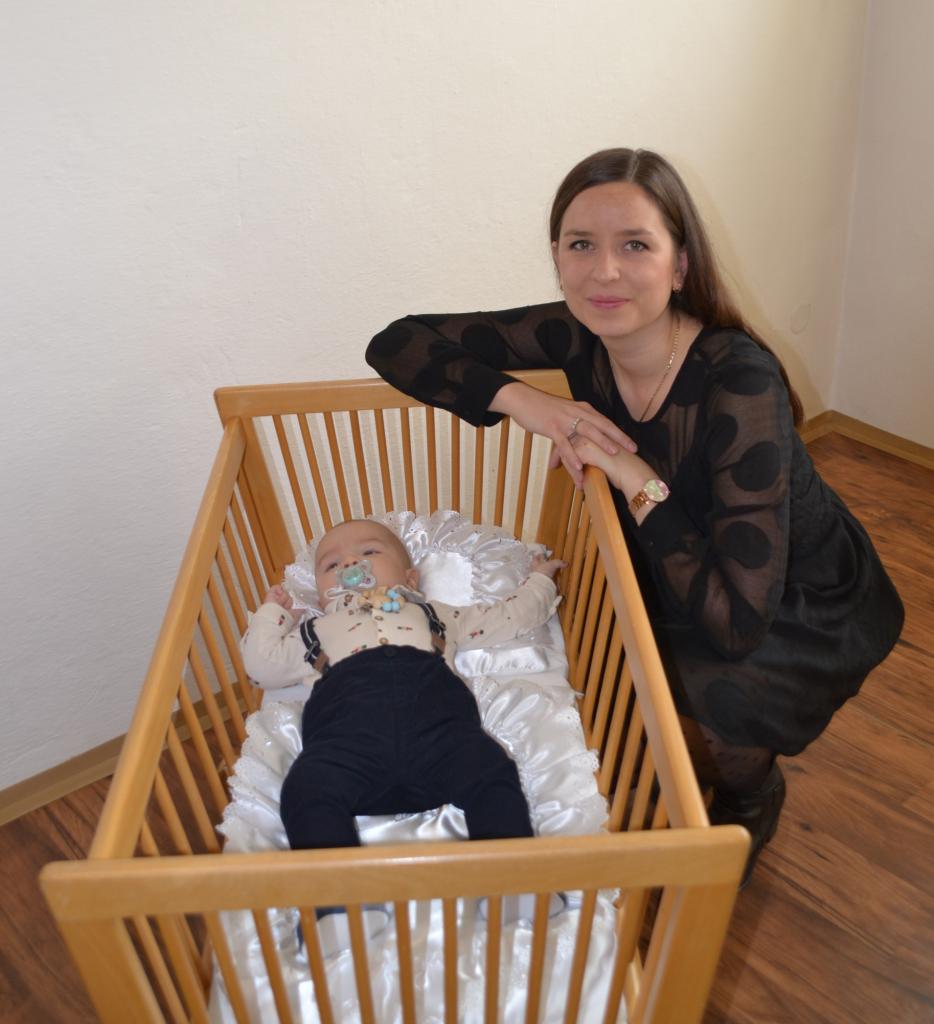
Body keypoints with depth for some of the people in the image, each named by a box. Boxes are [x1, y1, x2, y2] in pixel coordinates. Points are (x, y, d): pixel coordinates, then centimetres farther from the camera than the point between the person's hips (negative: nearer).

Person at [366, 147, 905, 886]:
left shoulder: (738, 379, -35)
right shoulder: (578, 337, -19)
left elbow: (738, 618, -37)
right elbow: (397, 344, -15)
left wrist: (637, 481, -34)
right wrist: (520, 398, -28)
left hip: (810, 609, -5)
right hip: (687, 576, 5)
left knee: (688, 695, -25)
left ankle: (752, 797, 12)